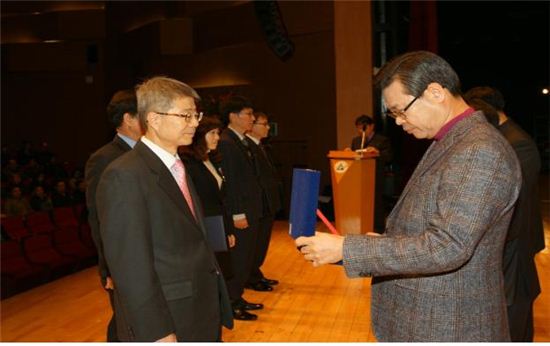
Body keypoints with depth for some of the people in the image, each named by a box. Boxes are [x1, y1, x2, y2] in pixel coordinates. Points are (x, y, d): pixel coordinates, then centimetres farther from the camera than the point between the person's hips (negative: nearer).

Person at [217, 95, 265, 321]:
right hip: (239, 214, -10)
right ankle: (232, 304, 17)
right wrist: (237, 215, -20)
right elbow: (229, 181, -20)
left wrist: (252, 212, 14)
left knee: (245, 259, 18)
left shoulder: (241, 141, 13)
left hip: (250, 211, 10)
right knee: (237, 260, 3)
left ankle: (238, 298, 31)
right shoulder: (226, 142, -17)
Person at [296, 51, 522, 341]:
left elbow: (446, 247, -29)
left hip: (447, 326, -8)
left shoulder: (480, 152, -22)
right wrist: (384, 242, 3)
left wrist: (345, 249, -27)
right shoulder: (448, 143, 9)